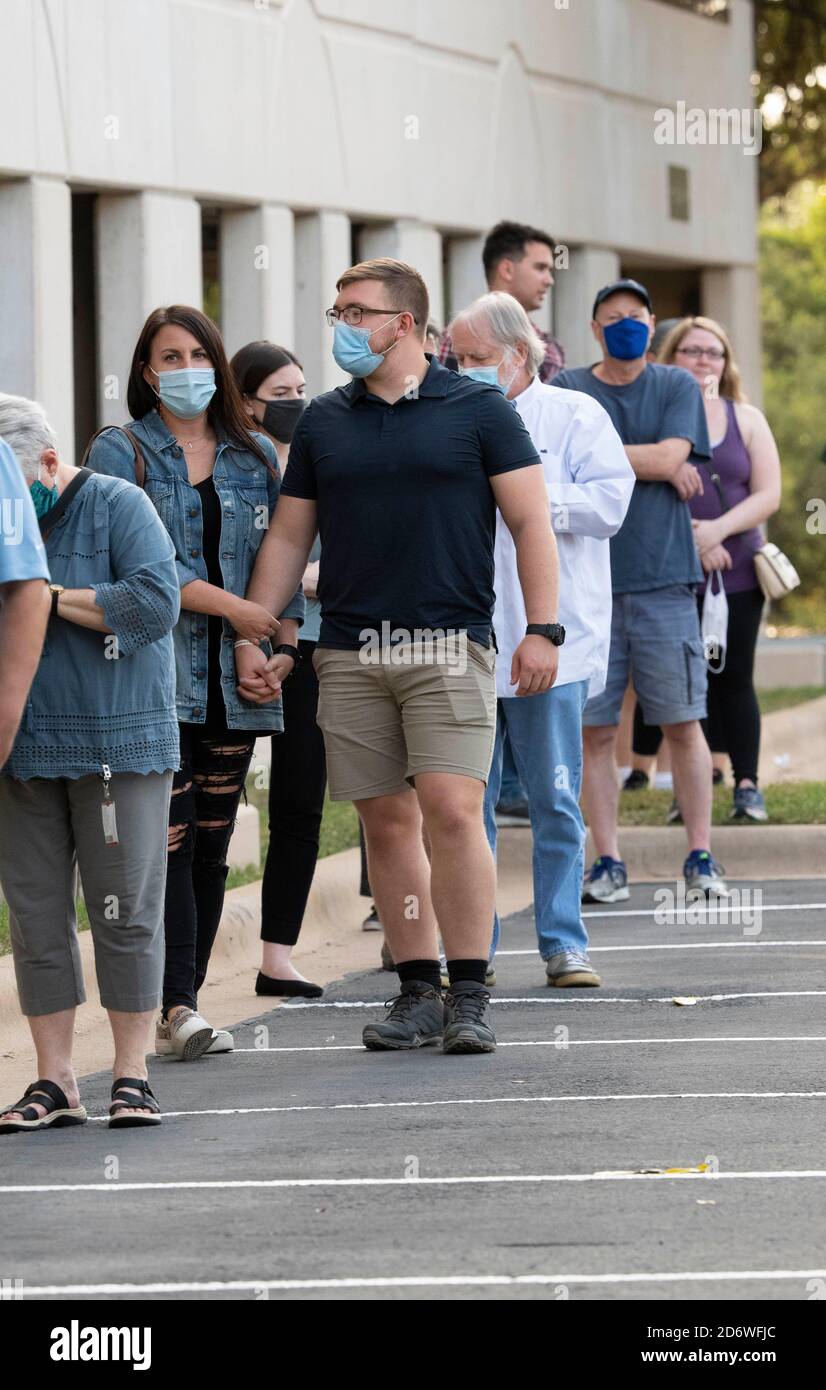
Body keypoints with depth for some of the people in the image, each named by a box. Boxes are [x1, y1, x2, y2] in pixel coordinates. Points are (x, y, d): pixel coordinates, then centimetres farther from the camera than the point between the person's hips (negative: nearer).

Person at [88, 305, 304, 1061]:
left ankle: (184, 1001, 12)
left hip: (234, 681, 4)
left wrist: (285, 643, -2)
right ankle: (176, 1006, -15)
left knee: (212, 844, 6)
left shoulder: (255, 455, 14)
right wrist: (230, 607, -12)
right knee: (167, 839, -12)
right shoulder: (121, 453, 1)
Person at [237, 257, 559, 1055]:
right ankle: (417, 992, 9)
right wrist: (250, 637, 10)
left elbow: (530, 520, 0)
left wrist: (542, 629, -8)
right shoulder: (322, 422, 13)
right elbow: (287, 538, 17)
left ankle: (469, 996, -9)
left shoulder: (477, 411, 2)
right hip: (350, 654, 4)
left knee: (451, 811, -13)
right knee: (386, 822, 4)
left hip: (448, 645, -4)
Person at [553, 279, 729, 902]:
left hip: (663, 577, 0)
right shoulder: (568, 389, 8)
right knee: (596, 730, 0)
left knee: (684, 723, 0)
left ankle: (701, 859, 5)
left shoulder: (678, 387, 9)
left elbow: (671, 456, -7)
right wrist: (658, 467, -7)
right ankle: (608, 863, 6)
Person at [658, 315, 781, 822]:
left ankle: (748, 784, 7)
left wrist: (719, 530, -12)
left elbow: (768, 495, 4)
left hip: (736, 574, 2)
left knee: (734, 679, 1)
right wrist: (690, 540, -13)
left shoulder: (746, 419, 11)